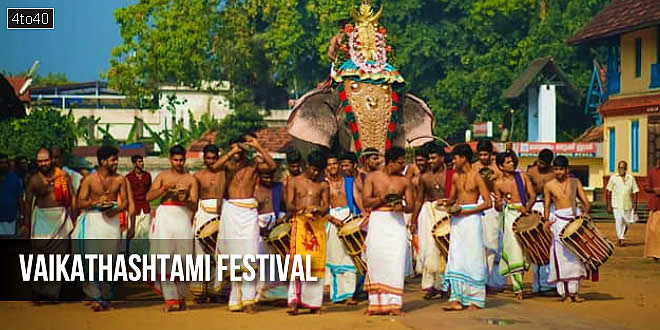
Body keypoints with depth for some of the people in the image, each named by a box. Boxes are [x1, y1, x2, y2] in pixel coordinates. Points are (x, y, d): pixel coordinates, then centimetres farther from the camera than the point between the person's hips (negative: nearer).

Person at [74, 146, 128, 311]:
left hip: (111, 219, 2)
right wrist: (96, 202, -17)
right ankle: (95, 296, -7)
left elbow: (125, 201, 6)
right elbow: (80, 202, -1)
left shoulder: (120, 180, 4)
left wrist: (116, 209, -14)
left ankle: (106, 296, 13)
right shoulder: (89, 180, -2)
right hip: (92, 218, -2)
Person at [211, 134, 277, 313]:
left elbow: (272, 165, -12)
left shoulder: (253, 165, 5)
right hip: (231, 212, 1)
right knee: (234, 253, 3)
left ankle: (248, 298, -9)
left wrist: (258, 147, -13)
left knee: (250, 253, -9)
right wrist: (231, 153, -14)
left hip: (249, 212, -1)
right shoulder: (228, 164, 6)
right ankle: (236, 297, 11)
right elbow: (215, 167, -15)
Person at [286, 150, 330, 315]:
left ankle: (314, 303, 6)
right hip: (300, 223, -2)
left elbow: (326, 207, 6)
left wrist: (318, 209, -18)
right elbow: (288, 204, 1)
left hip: (317, 225, 2)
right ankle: (294, 301, -14)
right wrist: (300, 208, -20)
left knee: (317, 262, -1)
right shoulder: (295, 182, 7)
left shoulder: (323, 185, 10)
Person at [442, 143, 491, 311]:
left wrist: (465, 212, -15)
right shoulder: (455, 177, 12)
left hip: (471, 217, -6)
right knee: (455, 259, 0)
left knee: (472, 258, -2)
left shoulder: (476, 177, -7)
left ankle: (474, 299, 5)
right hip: (457, 220, 6)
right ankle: (456, 299, -1)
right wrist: (446, 203, 1)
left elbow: (488, 203, -11)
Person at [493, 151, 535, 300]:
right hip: (510, 216, -2)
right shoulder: (499, 183, 2)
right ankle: (518, 288, -7)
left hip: (526, 214, 2)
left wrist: (527, 207, -14)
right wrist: (498, 202, -16)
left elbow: (532, 195, 4)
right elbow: (498, 208, 6)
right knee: (514, 249, -8)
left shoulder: (522, 176, 5)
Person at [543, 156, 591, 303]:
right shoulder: (549, 185, 4)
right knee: (561, 255, -7)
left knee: (575, 255, 1)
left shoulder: (575, 182, 7)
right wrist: (547, 220, -11)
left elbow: (585, 202, 6)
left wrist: (585, 212, -14)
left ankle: (574, 291, 7)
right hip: (558, 220, -1)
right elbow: (547, 206, 7)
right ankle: (563, 292, -2)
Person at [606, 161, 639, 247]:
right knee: (619, 221, -15)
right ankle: (621, 239, -9)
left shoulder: (631, 178, 4)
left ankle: (620, 237, 28)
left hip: (627, 204, 2)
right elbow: (609, 192, 3)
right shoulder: (613, 178, 1)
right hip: (616, 204, -2)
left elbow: (635, 192, 6)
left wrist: (635, 205, 0)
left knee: (625, 223, 8)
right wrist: (609, 206, -2)